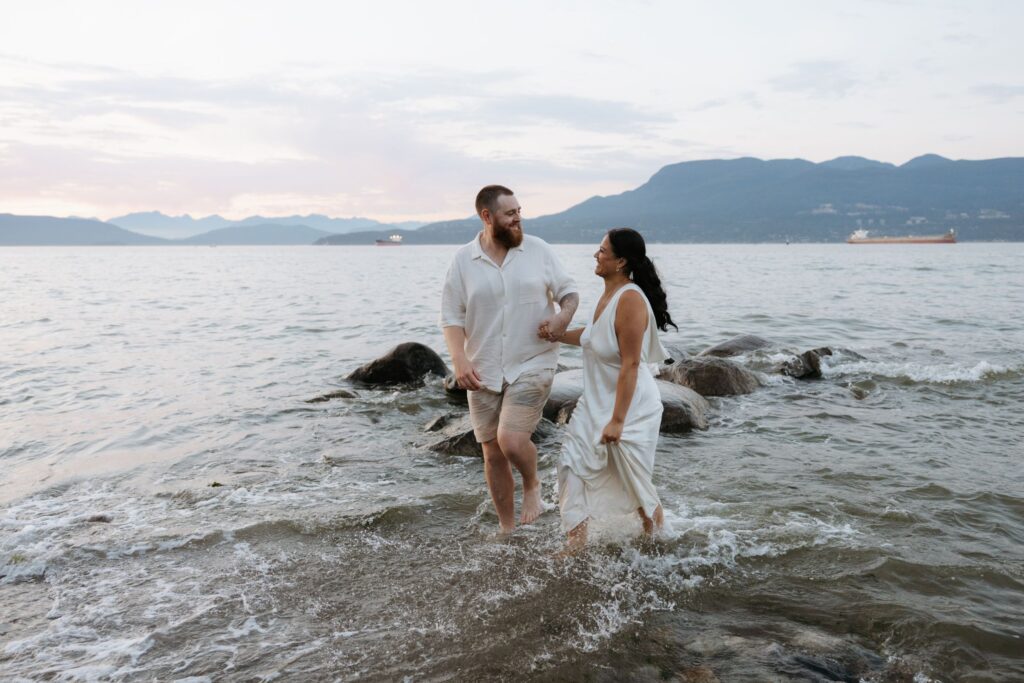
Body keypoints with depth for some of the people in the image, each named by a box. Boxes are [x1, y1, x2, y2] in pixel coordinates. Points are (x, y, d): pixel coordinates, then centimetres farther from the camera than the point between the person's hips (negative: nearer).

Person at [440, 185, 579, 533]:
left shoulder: (538, 249, 0)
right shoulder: (463, 260, -1)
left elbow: (568, 290, 7)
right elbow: (452, 317, -1)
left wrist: (564, 315, -15)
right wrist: (459, 359, -16)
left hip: (532, 365, -2)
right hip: (484, 372, 2)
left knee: (511, 440, -20)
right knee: (493, 455, 8)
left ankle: (532, 485, 15)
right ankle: (507, 529, 27)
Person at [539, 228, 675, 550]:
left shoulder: (630, 300, -25)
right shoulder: (608, 293, 2)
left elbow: (630, 365, -26)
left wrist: (617, 420, -25)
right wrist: (558, 335, 6)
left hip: (630, 406, -8)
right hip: (596, 402, 8)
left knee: (632, 478, 7)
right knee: (575, 463, 5)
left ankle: (657, 533, 35)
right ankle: (576, 543, 17)